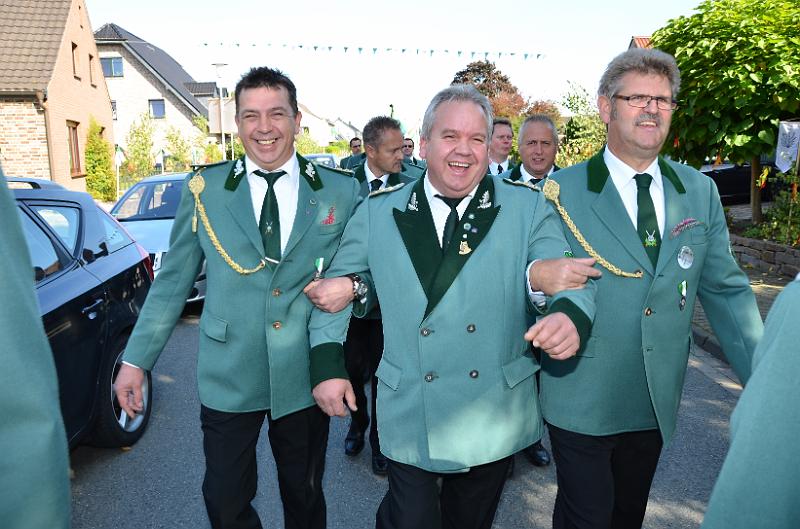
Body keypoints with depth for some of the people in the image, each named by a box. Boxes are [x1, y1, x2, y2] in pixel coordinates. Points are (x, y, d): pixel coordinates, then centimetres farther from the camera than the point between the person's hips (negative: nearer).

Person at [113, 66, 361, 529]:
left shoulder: (341, 191, -2)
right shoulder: (205, 189, -1)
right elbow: (172, 281, 4)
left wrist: (351, 286, -16)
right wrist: (136, 359, 4)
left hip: (306, 377, 0)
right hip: (228, 375, 0)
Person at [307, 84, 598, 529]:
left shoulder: (529, 208, -4)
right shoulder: (378, 213, -1)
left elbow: (567, 277, -11)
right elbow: (337, 287, 6)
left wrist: (569, 314, -34)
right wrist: (327, 364, -1)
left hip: (495, 422, 1)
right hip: (409, 420, 0)